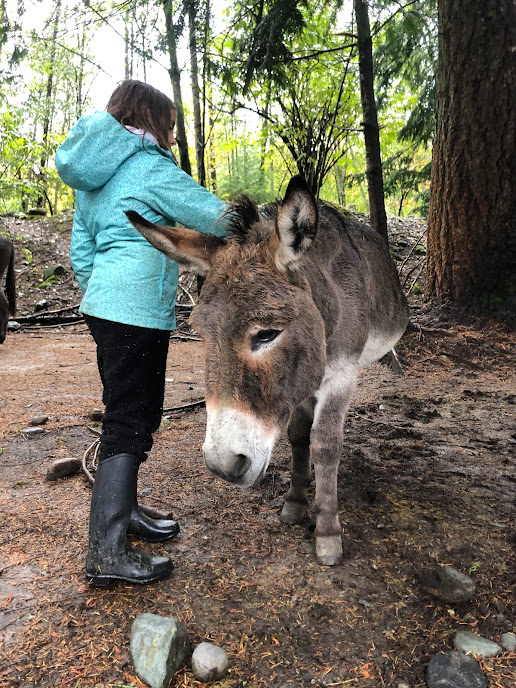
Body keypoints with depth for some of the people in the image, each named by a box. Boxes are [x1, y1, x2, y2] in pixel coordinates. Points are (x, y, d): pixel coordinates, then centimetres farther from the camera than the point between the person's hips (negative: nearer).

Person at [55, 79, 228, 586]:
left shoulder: (93, 173, 18)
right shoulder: (151, 169, -8)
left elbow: (80, 251, 17)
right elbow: (217, 218, -6)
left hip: (103, 308, 9)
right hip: (137, 311, -9)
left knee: (130, 414, 18)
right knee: (129, 424, -5)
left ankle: (121, 513, 31)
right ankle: (106, 553, 1)